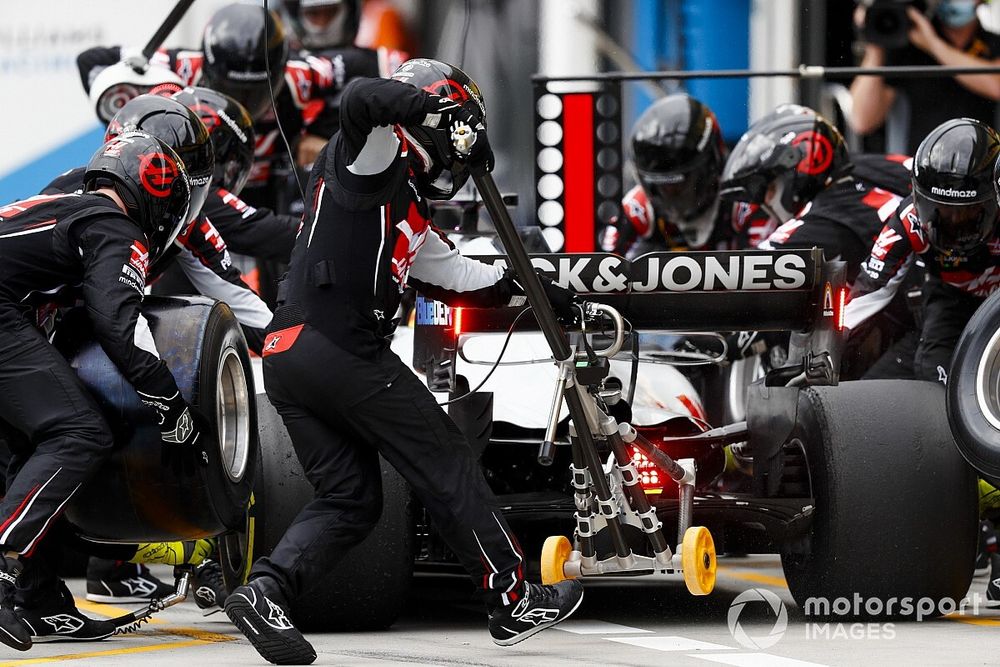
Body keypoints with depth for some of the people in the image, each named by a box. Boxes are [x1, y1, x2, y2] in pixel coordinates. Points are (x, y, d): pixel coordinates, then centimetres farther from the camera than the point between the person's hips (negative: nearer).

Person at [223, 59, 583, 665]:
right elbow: (363, 100, -23)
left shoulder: (409, 217, 27)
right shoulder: (373, 159, -1)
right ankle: (514, 603, 10)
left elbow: (456, 275, 33)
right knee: (447, 466, 3)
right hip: (343, 351, -10)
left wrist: (537, 292, 31)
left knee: (352, 500, 11)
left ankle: (265, 590, -10)